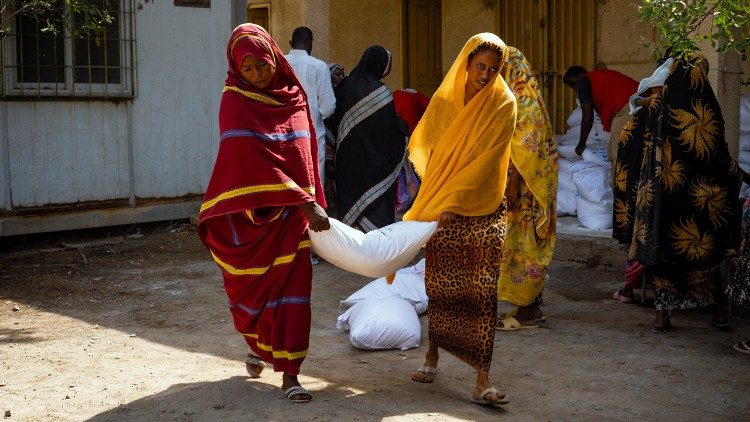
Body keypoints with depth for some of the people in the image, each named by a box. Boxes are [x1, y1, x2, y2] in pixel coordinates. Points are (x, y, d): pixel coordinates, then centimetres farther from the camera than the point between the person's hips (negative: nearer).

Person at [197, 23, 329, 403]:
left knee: (291, 288, -2)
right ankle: (258, 346, 39)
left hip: (293, 212, 3)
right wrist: (306, 203, -24)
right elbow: (258, 161, -20)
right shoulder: (235, 102, -12)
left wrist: (314, 203, 9)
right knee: (251, 288, 11)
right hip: (251, 211, -3)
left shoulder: (293, 96, 4)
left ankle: (289, 373, 2)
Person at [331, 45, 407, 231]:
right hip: (374, 159, -7)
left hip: (348, 156, 7)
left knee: (351, 193, 15)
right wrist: (404, 127, 7)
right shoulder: (378, 91, -18)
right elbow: (393, 127, -14)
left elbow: (338, 118, 11)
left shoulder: (347, 84, 3)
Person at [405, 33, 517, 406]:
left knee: (482, 291, -9)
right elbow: (425, 146, 12)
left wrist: (455, 202, -18)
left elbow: (487, 159, -13)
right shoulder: (444, 99, 3)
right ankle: (433, 353, 26)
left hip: (483, 208, -3)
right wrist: (435, 197, 6)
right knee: (438, 285, 7)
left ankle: (482, 379, -10)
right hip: (441, 205, 3)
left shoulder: (503, 103, -6)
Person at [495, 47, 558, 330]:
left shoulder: (524, 100, -15)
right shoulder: (519, 97, 15)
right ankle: (531, 306, 18)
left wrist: (511, 185, -21)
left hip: (526, 184, -10)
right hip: (525, 184, 10)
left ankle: (526, 311, 1)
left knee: (524, 244, -5)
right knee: (526, 244, 12)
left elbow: (523, 148, -21)